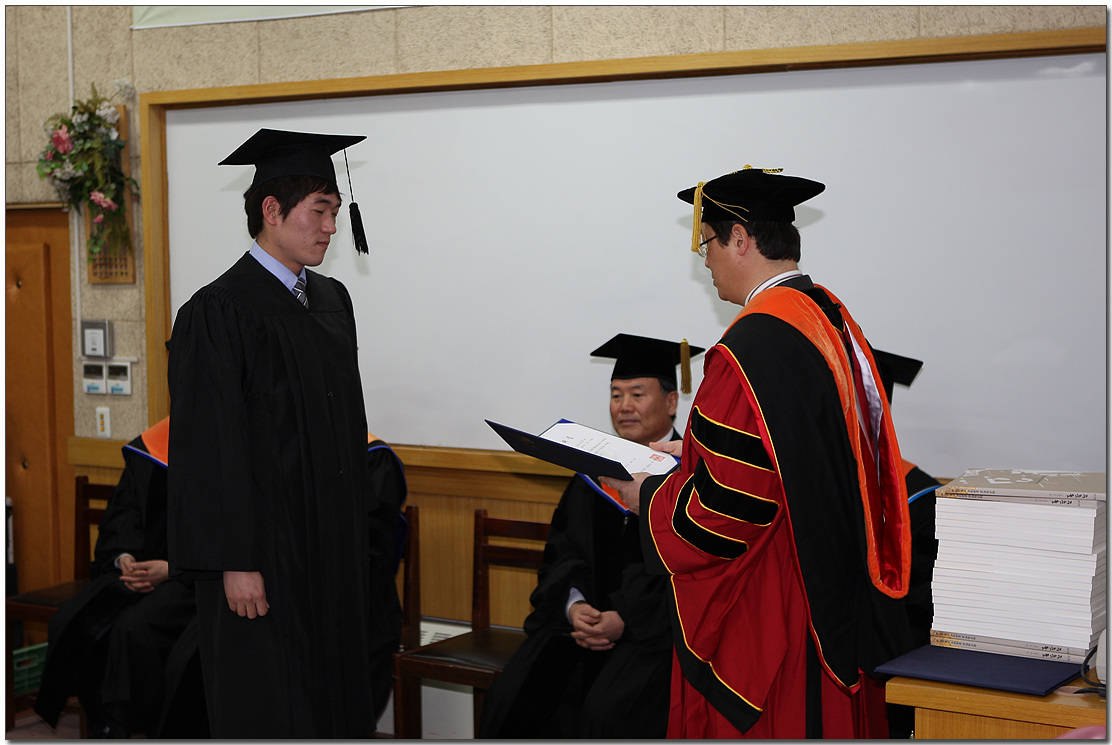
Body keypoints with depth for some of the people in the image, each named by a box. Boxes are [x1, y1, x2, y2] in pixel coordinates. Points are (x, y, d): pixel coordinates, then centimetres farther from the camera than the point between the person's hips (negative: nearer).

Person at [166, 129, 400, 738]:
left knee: (339, 700, 12)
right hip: (266, 546, -7)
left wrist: (362, 523, 14)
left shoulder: (331, 301, 11)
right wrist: (235, 564, -19)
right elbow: (211, 447, -16)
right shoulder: (218, 313, -13)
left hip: (334, 542, 7)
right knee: (270, 711, 1)